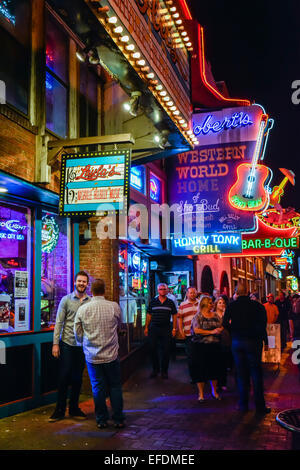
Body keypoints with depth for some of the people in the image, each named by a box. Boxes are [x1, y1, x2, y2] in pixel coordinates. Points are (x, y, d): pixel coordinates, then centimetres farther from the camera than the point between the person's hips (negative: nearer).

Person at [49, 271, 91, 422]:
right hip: (67, 343, -2)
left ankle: (74, 408, 24)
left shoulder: (91, 302, 4)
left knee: (77, 377, 11)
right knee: (64, 376, 0)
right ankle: (60, 410, 13)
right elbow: (59, 322, -3)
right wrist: (55, 343, -8)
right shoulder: (66, 300, -2)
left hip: (82, 345, 2)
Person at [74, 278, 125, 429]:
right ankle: (118, 419, 17)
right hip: (111, 355, 0)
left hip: (92, 356, 1)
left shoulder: (82, 309, -6)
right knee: (115, 387, 12)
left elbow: (78, 335, 4)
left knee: (98, 388, 11)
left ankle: (101, 420, 19)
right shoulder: (115, 307, -7)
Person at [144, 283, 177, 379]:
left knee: (166, 350, 1)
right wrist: (146, 327, 4)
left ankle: (164, 371, 13)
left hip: (166, 329, 0)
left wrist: (174, 328, -1)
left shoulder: (170, 303, 5)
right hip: (154, 328, 1)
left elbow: (174, 316, 6)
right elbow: (149, 315, 9)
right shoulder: (153, 302, 6)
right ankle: (155, 369, 16)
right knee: (153, 349, 2)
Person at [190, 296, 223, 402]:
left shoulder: (215, 315, 12)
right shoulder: (198, 316, -3)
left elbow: (222, 327, 12)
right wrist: (211, 332, -15)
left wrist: (220, 330, -12)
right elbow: (196, 330, -14)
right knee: (201, 369, 0)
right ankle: (201, 394, 12)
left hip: (214, 346, 4)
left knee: (214, 368, 9)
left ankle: (214, 391, 25)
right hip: (201, 346, -4)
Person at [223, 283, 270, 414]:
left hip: (236, 342, 2)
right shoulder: (256, 305, -7)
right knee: (256, 373, 4)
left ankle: (243, 404, 14)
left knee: (241, 373, 10)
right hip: (253, 342, -2)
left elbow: (225, 324, -3)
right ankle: (260, 405, 5)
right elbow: (262, 324, -10)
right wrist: (265, 341, -2)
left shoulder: (231, 306, -2)